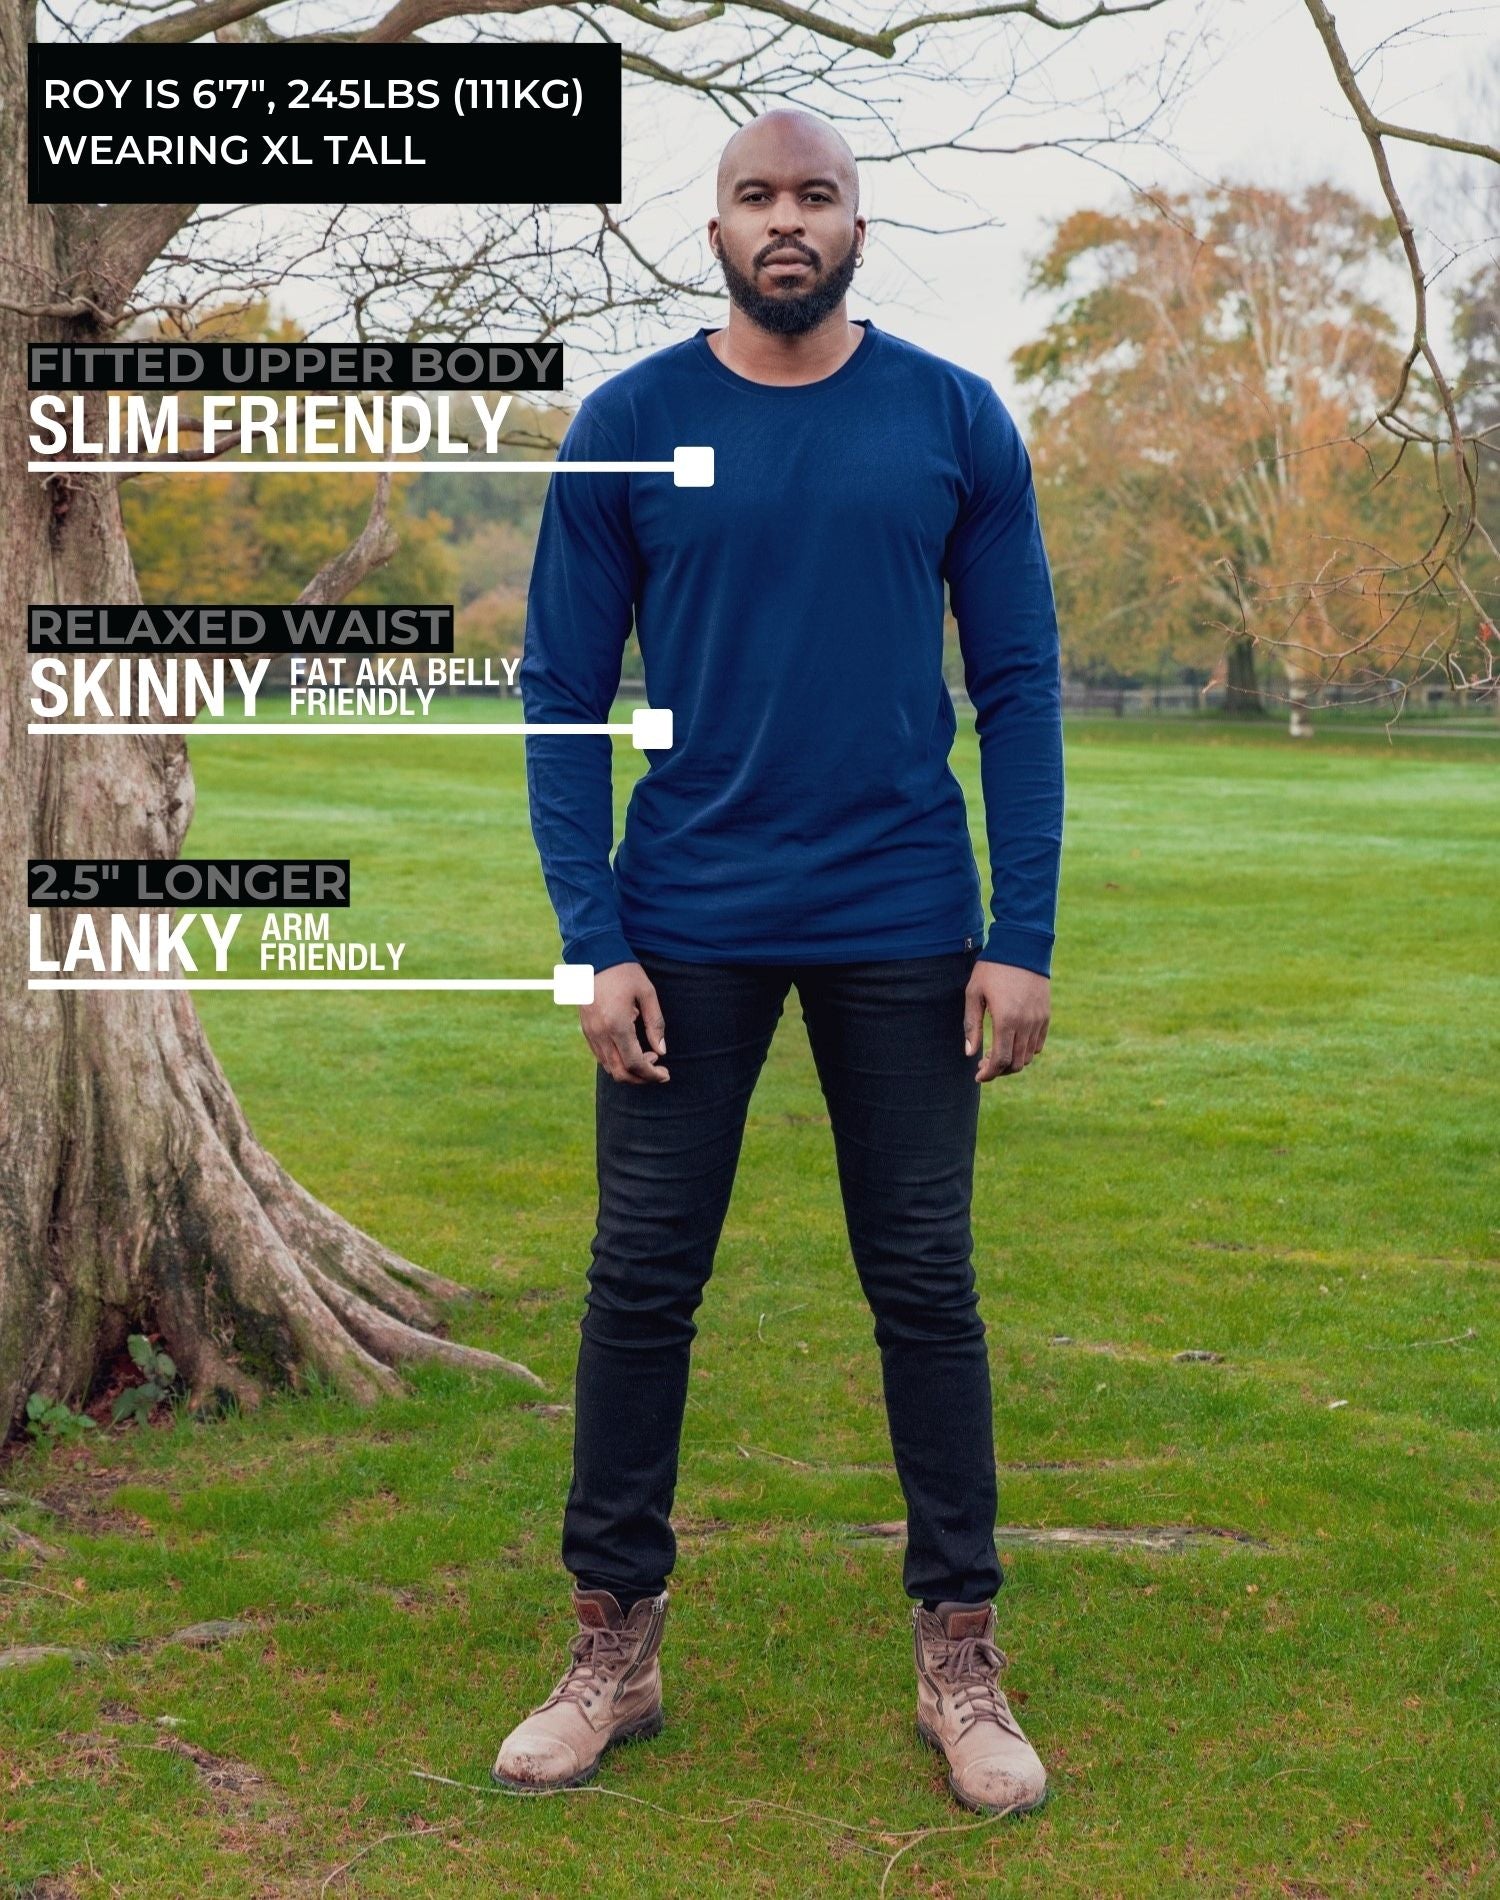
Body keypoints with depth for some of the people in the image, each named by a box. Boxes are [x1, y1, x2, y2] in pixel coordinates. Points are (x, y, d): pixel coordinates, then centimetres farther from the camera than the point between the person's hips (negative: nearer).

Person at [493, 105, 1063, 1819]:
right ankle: (614, 1647, 20)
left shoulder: (957, 424, 0)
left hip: (904, 934, 0)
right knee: (642, 1285, 5)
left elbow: (1018, 689, 2)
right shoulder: (627, 429, 0)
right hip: (688, 932, 0)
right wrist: (593, 942, -8)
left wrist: (1023, 940, -5)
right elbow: (563, 694, 0)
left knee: (925, 1289, 7)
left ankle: (960, 1659, 20)